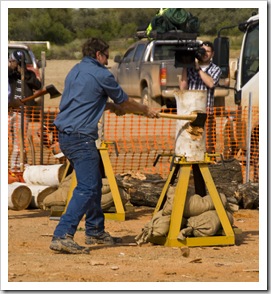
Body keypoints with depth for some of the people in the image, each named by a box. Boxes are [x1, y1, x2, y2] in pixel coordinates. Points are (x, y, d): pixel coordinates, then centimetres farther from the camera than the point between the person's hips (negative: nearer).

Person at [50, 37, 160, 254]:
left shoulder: (75, 72, 17)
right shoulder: (101, 74, -7)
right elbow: (125, 102, 6)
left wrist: (112, 106, 41)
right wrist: (146, 111, 22)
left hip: (65, 136, 9)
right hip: (81, 137, -9)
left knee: (94, 183, 20)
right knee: (87, 189, -12)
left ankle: (95, 231, 29)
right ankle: (62, 236, -23)